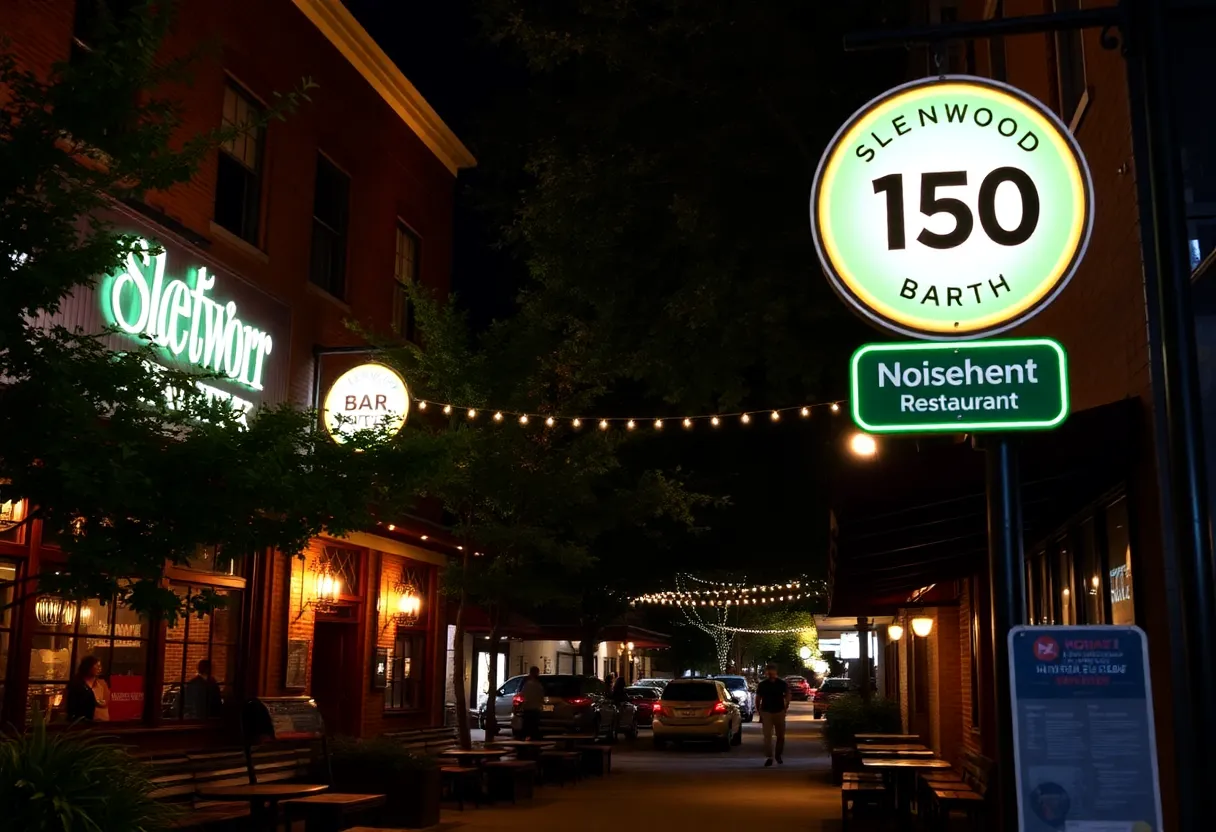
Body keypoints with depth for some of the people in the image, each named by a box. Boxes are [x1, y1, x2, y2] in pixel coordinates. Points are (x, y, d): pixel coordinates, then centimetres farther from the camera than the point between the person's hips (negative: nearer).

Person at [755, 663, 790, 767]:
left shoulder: (782, 684, 0)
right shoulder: (762, 685, -1)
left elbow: (787, 696, 11)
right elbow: (758, 699, 7)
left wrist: (785, 708, 2)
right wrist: (759, 712, 4)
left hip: (779, 712, 1)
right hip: (766, 712, -1)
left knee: (781, 736, 10)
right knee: (767, 736, -11)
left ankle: (778, 755, 29)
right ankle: (768, 757, -14)